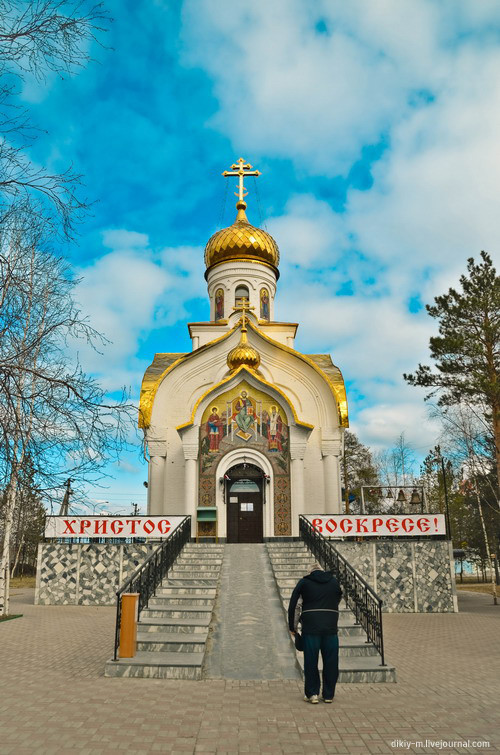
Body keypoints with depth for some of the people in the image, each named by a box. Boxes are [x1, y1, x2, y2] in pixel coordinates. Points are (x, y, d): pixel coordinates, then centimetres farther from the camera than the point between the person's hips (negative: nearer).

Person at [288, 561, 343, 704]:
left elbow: (292, 605, 0)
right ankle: (329, 695, 19)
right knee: (330, 661, 12)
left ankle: (312, 694, 12)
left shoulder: (304, 582, 3)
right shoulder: (334, 581, 10)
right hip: (331, 626, 2)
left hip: (310, 626, -2)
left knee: (311, 661, 9)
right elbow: (338, 599, 13)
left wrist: (292, 626, 7)